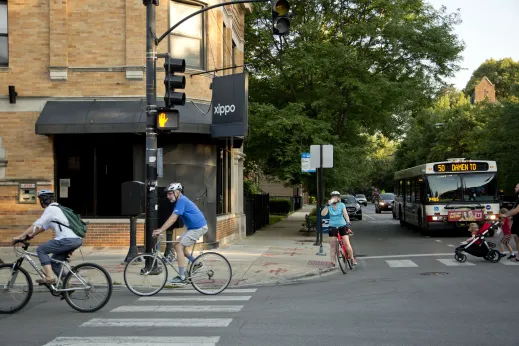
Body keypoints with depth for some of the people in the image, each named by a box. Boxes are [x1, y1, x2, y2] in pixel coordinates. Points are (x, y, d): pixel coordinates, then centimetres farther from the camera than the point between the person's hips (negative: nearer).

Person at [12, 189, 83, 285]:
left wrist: (20, 237, -5)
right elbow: (44, 226, 28)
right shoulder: (56, 208, 23)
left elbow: (36, 225, -8)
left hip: (68, 240, -9)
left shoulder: (51, 209, -6)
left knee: (41, 250, -1)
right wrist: (31, 235, 26)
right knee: (54, 262, 17)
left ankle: (49, 278, -8)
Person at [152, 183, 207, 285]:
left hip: (198, 228, -10)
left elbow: (173, 219, -24)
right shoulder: (180, 201, 14)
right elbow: (172, 218, 15)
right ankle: (195, 263, 21)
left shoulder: (181, 201, -17)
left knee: (179, 247, -12)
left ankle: (182, 278, -11)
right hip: (193, 227, 10)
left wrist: (160, 230, -25)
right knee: (179, 245, 12)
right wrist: (160, 229, 7)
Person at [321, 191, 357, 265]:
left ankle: (352, 258, 11)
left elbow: (345, 214, -18)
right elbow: (323, 214, -17)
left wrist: (348, 221, -36)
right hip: (332, 227, 1)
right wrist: (327, 205, -29)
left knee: (347, 244, -8)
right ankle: (332, 262, 11)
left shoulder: (342, 205, -4)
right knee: (332, 245, 2)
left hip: (342, 226, -1)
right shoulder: (329, 206, -2)